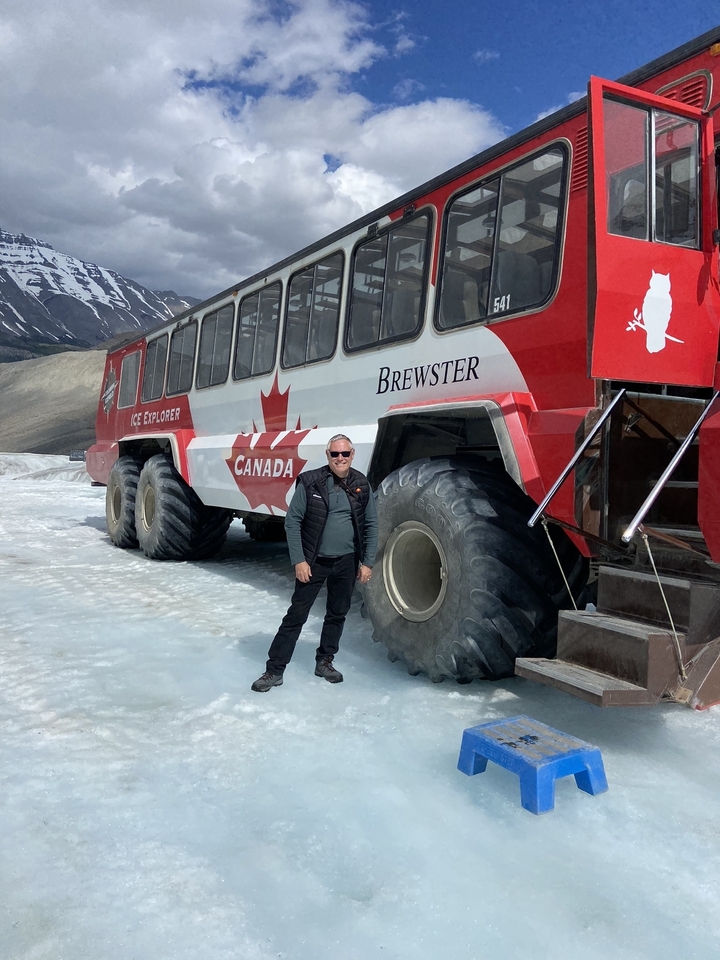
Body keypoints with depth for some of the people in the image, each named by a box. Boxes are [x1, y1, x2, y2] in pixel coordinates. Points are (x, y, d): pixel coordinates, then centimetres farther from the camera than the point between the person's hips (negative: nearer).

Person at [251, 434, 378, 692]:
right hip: (313, 562, -3)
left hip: (346, 562, 3)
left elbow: (371, 525, 5)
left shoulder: (362, 485, -1)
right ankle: (274, 670, 8)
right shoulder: (310, 482, -11)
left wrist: (367, 562, 1)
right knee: (296, 615, 0)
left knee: (337, 615, 15)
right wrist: (299, 560, -12)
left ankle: (325, 661, 32)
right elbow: (292, 521, -8)